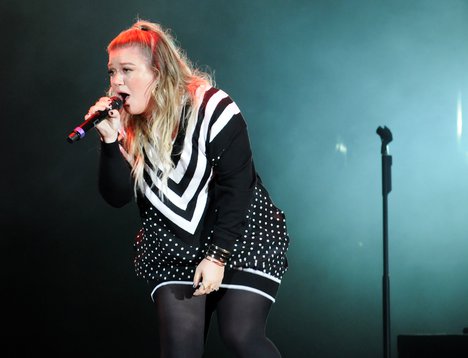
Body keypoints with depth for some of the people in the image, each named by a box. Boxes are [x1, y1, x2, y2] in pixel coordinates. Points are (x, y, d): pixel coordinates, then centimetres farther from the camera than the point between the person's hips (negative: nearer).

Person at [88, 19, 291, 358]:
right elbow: (118, 196, -7)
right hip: (172, 249, 4)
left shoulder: (211, 108, -16)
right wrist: (110, 139, -22)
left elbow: (236, 186, -16)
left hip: (239, 237, -4)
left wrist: (217, 256, -19)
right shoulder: (128, 126, -2)